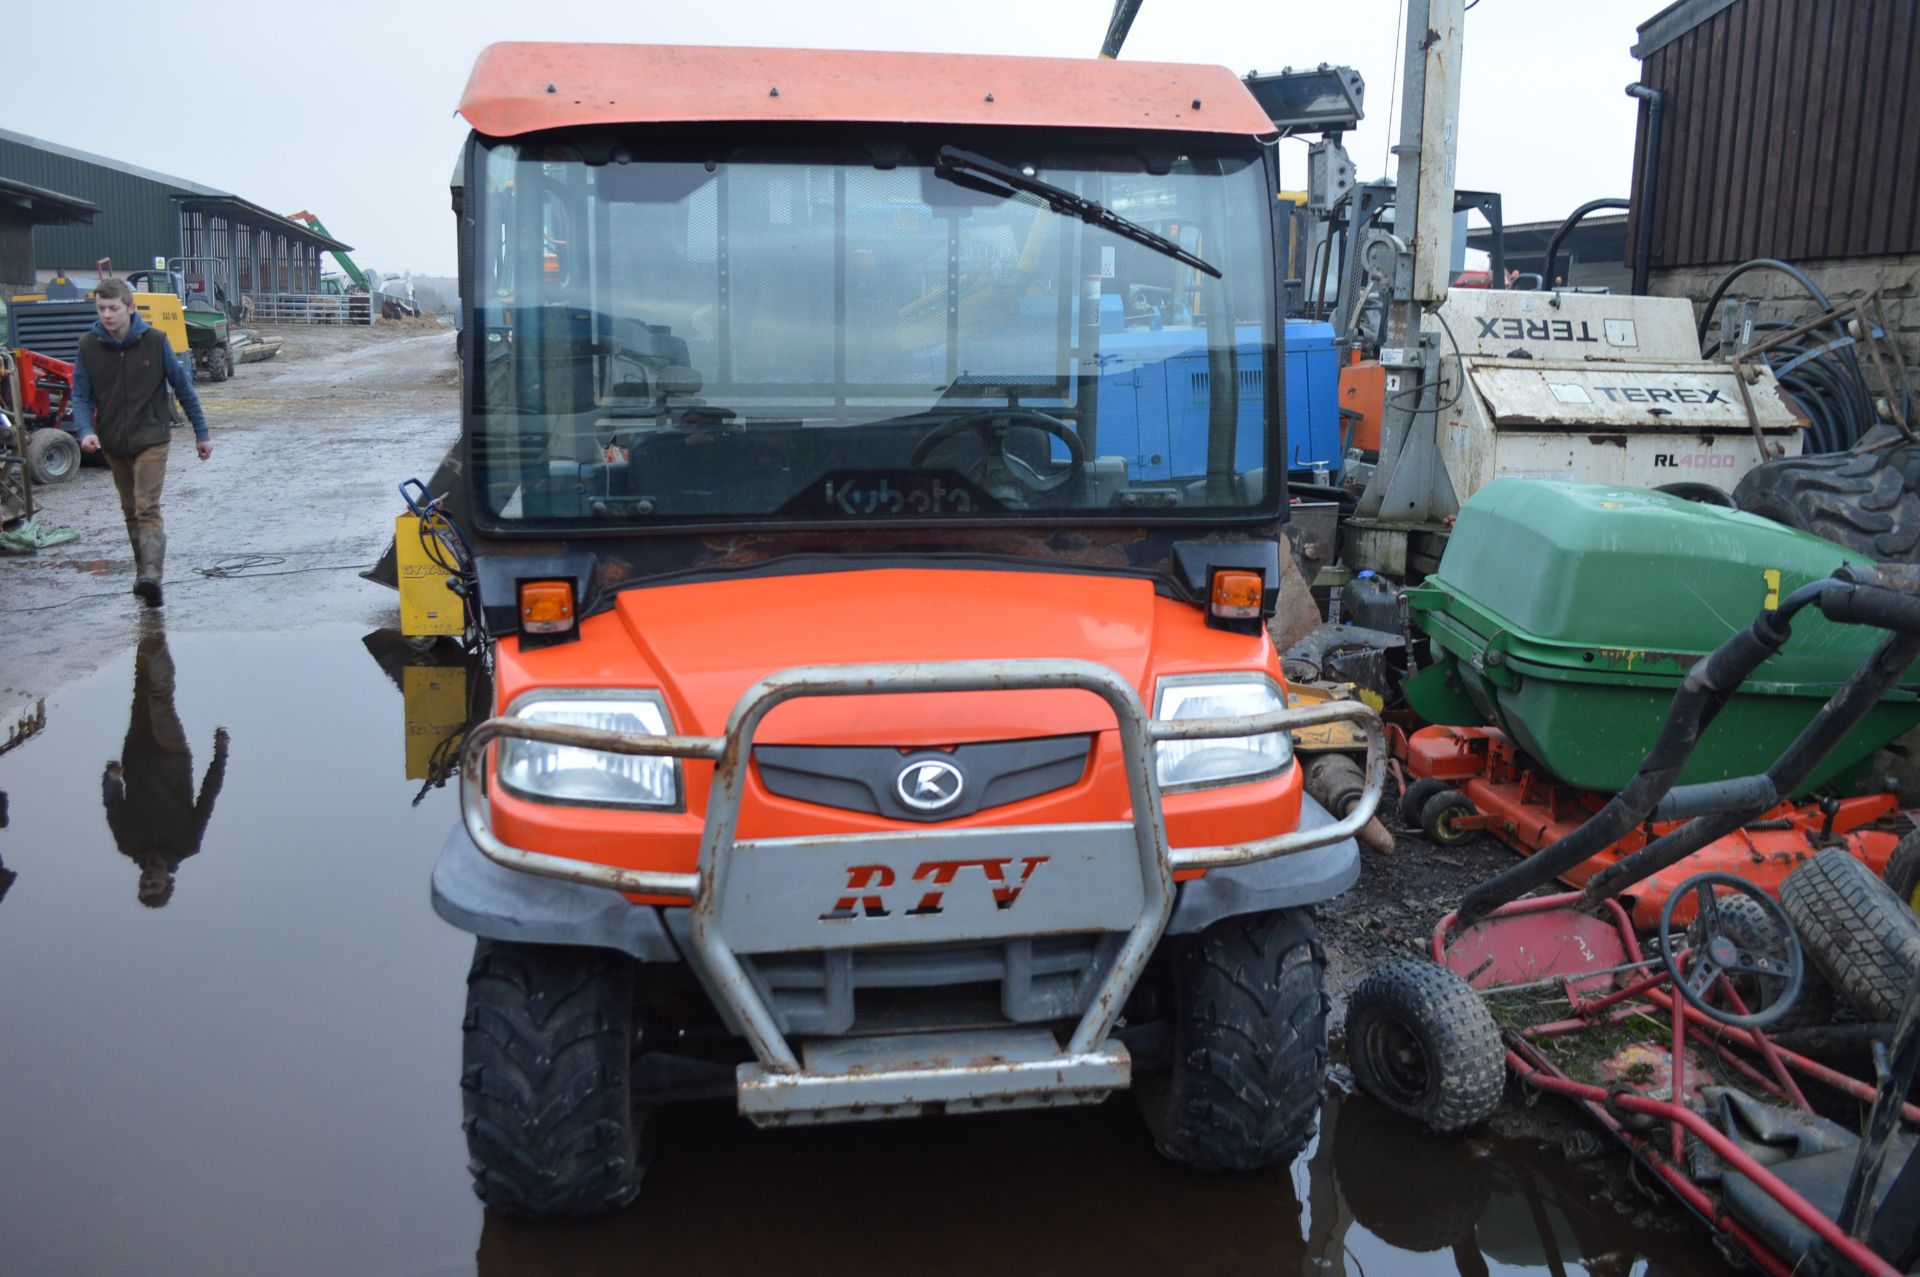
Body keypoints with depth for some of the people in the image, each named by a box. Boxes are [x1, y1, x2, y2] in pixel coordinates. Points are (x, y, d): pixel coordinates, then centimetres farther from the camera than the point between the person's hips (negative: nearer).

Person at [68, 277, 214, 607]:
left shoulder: (154, 341, -8)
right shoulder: (89, 346, -2)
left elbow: (183, 387, 0)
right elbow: (81, 396, 1)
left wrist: (201, 433, 3)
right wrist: (85, 431, -18)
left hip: (151, 440, -4)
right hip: (113, 444, 4)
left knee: (148, 509, -17)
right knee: (131, 512, 13)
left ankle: (151, 574, -27)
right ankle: (145, 572, 25)